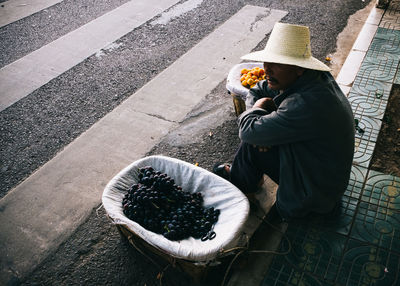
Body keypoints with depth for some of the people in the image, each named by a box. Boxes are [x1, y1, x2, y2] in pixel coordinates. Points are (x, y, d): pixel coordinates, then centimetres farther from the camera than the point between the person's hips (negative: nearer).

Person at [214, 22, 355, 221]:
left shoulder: (305, 105, -37)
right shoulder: (313, 76, -6)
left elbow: (248, 131, -30)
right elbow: (256, 91, 5)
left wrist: (258, 108, -9)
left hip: (316, 193, -9)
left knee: (251, 145, -14)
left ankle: (242, 186, 15)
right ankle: (252, 176, 24)